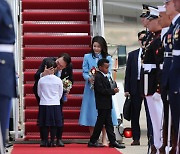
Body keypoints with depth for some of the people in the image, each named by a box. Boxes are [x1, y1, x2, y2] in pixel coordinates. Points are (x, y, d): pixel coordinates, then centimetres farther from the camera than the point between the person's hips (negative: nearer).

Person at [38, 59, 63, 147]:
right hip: (55, 104, -1)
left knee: (44, 124, 6)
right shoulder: (58, 80, -6)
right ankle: (52, 141, 4)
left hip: (44, 104, 1)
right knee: (54, 124, 4)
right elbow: (60, 94, 4)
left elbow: (39, 93, 6)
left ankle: (45, 141, 6)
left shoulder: (41, 80, -5)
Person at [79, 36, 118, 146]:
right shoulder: (87, 57, 7)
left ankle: (104, 139, 2)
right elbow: (84, 72, 3)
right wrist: (89, 78, -19)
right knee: (91, 112, 1)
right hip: (91, 88, 0)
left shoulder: (107, 58, 7)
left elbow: (109, 73, 0)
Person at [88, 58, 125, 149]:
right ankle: (92, 141, 4)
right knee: (100, 122, -4)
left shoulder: (104, 77, 17)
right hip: (102, 105, -10)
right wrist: (113, 91, -14)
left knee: (108, 123, 8)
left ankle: (112, 141, 8)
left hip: (107, 104, 10)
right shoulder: (98, 77, -13)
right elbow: (101, 90, -21)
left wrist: (113, 90, 2)